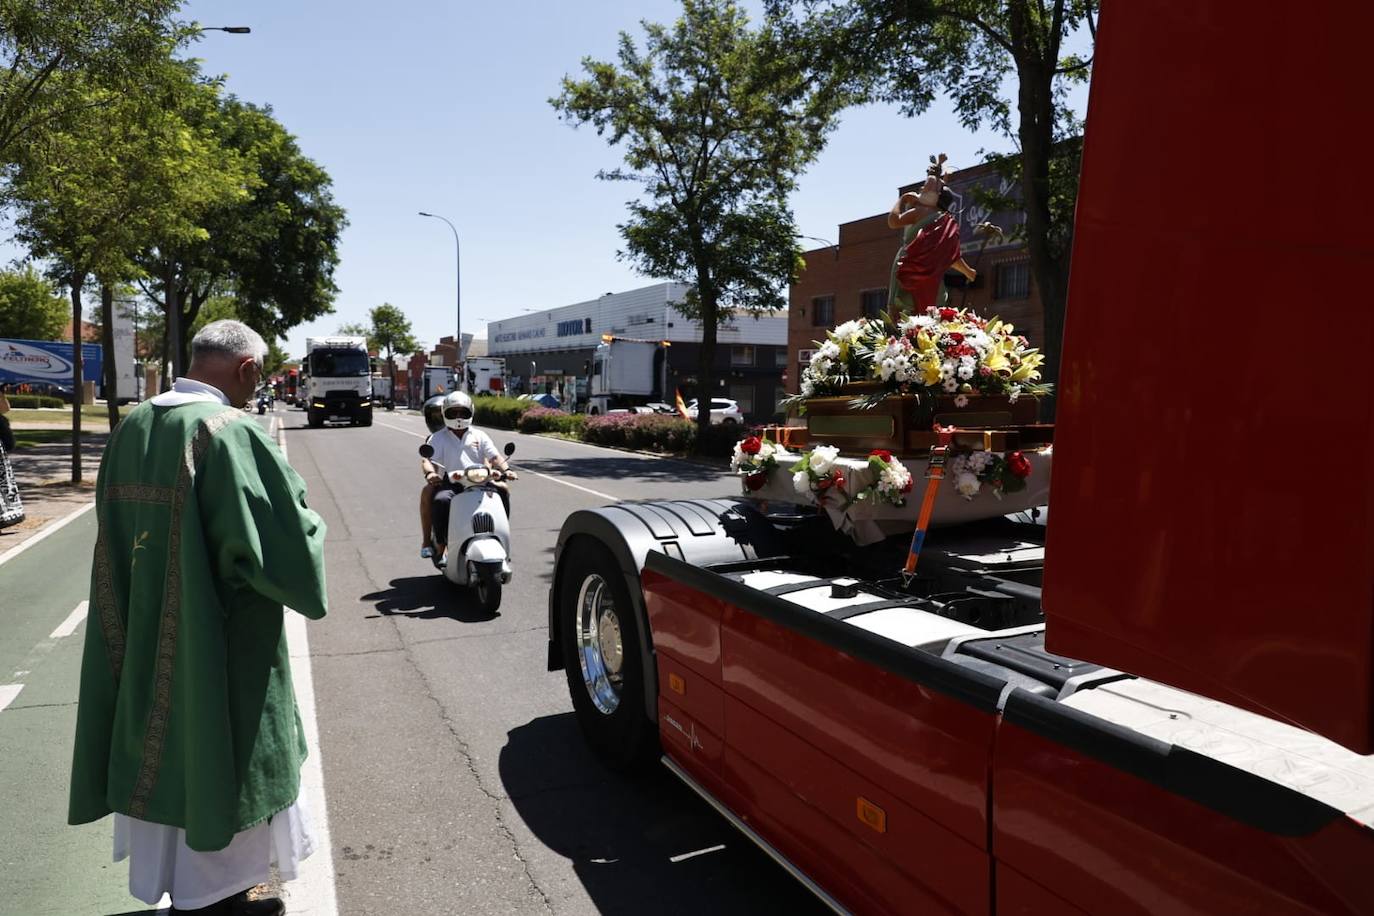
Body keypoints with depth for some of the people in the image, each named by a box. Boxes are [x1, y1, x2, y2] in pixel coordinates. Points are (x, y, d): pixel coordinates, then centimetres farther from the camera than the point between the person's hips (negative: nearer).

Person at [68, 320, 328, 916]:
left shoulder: (131, 428, 3)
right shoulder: (231, 433, -22)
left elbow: (122, 538, 13)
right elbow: (283, 541, -22)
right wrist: (308, 531, -2)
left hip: (143, 641, 7)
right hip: (219, 647, -7)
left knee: (163, 752, 21)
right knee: (216, 760, 10)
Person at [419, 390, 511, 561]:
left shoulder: (479, 436, 17)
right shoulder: (438, 438, 11)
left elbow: (494, 456, 5)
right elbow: (427, 459, -3)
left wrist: (506, 470, -17)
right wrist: (429, 473, -28)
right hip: (450, 483, -2)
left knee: (502, 490, -21)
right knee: (440, 500, -34)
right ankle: (440, 543, -24)